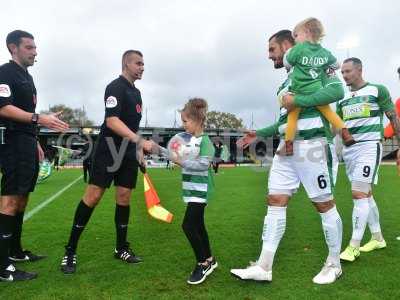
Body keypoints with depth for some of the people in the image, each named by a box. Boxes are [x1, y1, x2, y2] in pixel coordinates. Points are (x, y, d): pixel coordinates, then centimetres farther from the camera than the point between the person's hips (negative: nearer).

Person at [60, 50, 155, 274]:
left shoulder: (136, 92, 18)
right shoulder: (116, 87, -9)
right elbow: (112, 121, -22)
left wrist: (139, 152, 22)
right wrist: (140, 141, -29)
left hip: (129, 154, 8)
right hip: (108, 152, -8)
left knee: (124, 198, 8)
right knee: (93, 196, -7)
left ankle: (121, 248, 19)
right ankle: (70, 251, 6)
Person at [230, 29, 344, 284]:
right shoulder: (288, 80, 24)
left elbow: (338, 90, -18)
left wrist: (297, 101, -20)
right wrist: (260, 134, 21)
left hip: (311, 144, -8)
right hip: (287, 146, 8)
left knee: (324, 203, 2)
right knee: (275, 201, 1)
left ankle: (334, 265, 20)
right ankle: (264, 267, 5)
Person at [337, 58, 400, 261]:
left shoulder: (377, 90, 0)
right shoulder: (342, 98, 15)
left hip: (369, 146, -6)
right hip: (348, 149, 6)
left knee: (359, 194, -13)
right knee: (366, 194, 13)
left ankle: (354, 246, -8)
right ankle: (377, 238, 27)